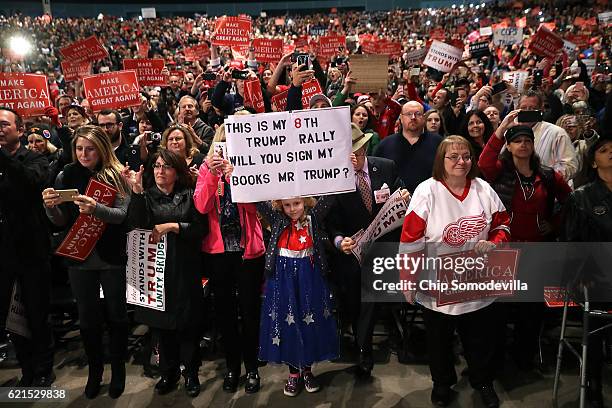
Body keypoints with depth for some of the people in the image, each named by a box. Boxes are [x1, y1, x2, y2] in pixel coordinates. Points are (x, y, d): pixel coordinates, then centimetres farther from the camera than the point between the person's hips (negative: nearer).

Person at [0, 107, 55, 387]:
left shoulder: (34, 160, -2)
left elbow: (31, 180, -26)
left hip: (31, 250, -4)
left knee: (37, 315, 7)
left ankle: (43, 371, 26)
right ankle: (28, 369, 31)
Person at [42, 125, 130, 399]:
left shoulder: (116, 175, -7)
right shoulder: (66, 176, 2)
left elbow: (123, 215, -14)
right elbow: (61, 222, 4)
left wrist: (96, 208, -31)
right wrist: (50, 207, -17)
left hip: (111, 258, -2)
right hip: (79, 259, 3)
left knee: (116, 315, 10)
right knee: (87, 318, 13)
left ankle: (118, 370, 29)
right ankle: (94, 370, 33)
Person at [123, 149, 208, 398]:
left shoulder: (189, 195, 3)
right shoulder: (146, 195, 6)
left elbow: (201, 228, -4)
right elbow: (136, 225, -11)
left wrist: (172, 226, -14)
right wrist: (137, 191, -18)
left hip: (185, 269, -2)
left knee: (187, 323, 3)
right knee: (161, 323, 10)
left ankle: (191, 373, 20)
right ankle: (169, 372, 27)